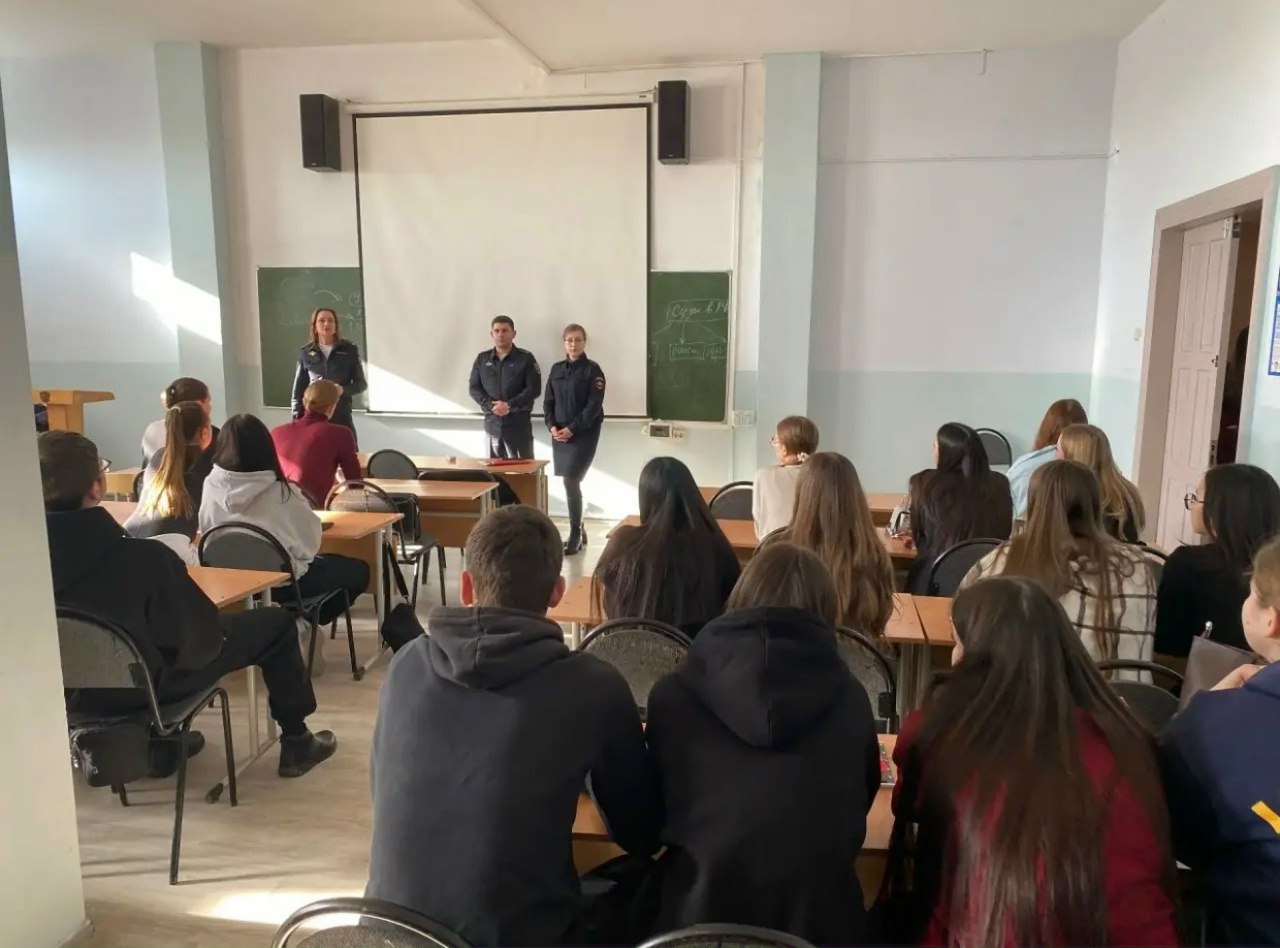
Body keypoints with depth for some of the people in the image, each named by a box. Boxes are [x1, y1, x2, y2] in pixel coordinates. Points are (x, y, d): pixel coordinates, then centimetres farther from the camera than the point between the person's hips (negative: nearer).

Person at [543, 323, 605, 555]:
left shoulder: (592, 370, -4)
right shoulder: (556, 369, 11)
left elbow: (594, 406, -11)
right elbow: (548, 402, 10)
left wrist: (572, 429, -17)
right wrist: (552, 426, -7)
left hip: (583, 434, -5)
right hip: (560, 434, 5)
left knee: (571, 483, -11)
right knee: (570, 484, 8)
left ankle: (575, 536, -1)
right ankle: (579, 531, 22)